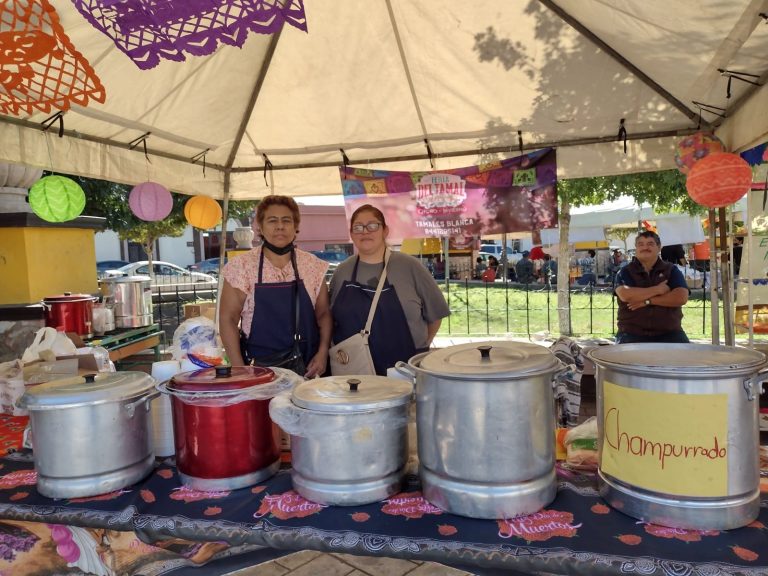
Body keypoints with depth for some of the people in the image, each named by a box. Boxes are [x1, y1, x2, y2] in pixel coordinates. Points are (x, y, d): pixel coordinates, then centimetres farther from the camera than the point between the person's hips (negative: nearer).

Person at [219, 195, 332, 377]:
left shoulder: (313, 265, 3)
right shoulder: (241, 266, -4)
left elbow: (323, 314, 8)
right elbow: (228, 318, -3)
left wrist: (322, 353, -5)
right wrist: (239, 369, -9)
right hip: (259, 368, -2)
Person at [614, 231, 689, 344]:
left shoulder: (672, 270, 10)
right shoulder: (625, 272, 6)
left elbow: (681, 297, -5)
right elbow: (625, 295, -14)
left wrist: (647, 301, -10)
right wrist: (657, 290, -8)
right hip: (632, 333, -2)